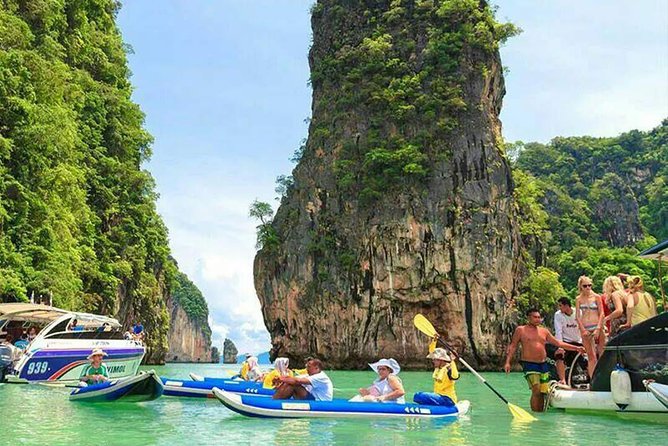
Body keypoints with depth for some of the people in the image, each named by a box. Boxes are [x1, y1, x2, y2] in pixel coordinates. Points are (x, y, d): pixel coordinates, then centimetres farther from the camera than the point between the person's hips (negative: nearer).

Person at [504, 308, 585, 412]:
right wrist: (507, 362, -7)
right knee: (536, 391, -16)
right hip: (529, 364, -5)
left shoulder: (544, 331, 15)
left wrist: (576, 348, 12)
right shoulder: (520, 330, 2)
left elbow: (558, 343, 17)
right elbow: (513, 346, 2)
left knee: (543, 392, 4)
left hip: (543, 364, 5)